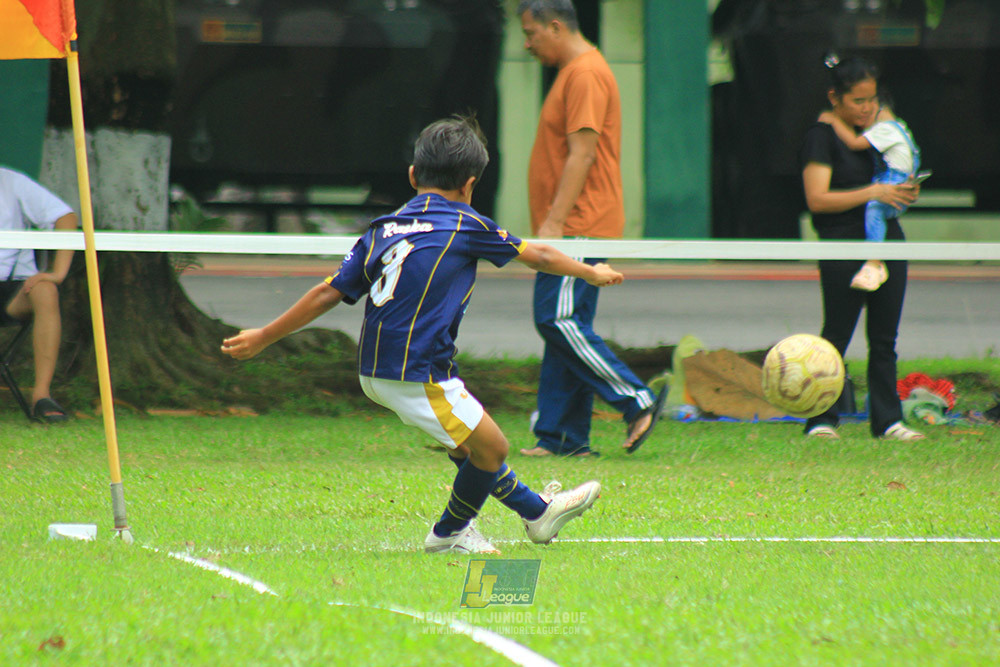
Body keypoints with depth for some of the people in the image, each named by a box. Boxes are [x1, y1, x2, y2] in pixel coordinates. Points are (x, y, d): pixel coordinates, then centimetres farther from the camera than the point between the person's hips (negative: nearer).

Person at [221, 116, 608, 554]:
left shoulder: (383, 230, 12)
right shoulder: (463, 225, -1)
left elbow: (328, 293, 9)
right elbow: (538, 256, 10)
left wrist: (263, 337, 16)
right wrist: (592, 273, 27)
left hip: (373, 371, 8)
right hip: (416, 376, -8)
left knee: (470, 438, 22)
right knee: (491, 448, 7)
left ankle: (536, 510, 33)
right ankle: (450, 533, 25)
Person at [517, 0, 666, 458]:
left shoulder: (586, 75, -13)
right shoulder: (572, 73, 20)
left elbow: (582, 154, -19)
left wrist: (554, 222, -22)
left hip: (578, 229, -10)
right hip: (571, 231, 10)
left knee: (559, 320, -15)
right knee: (560, 325, 7)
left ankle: (638, 403, -14)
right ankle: (565, 437, 7)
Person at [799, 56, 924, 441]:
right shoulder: (821, 137, -8)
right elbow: (817, 199, -16)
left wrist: (904, 193, 5)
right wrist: (872, 193, -21)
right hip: (844, 246, -7)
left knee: (884, 338, 6)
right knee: (836, 337, -2)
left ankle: (887, 420, 9)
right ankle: (821, 420, 4)